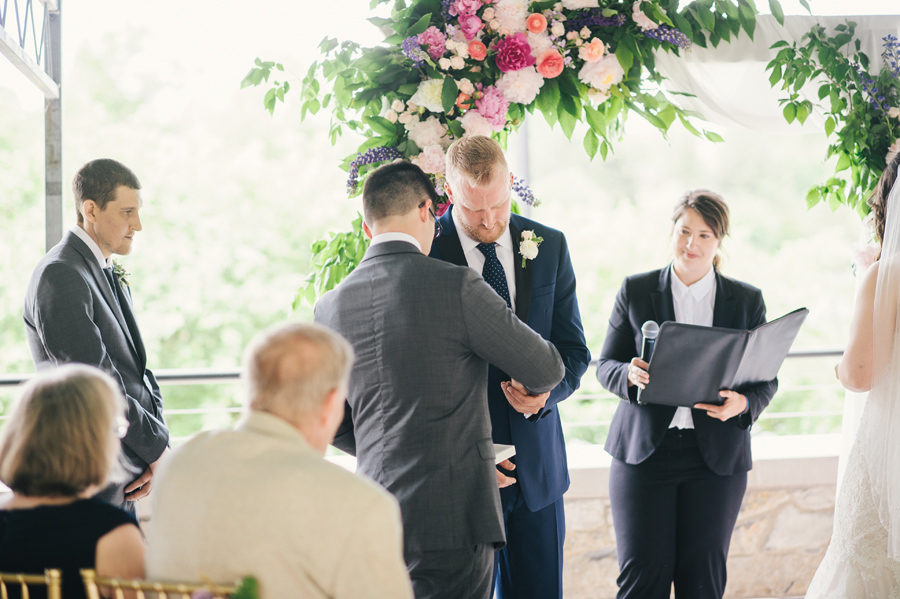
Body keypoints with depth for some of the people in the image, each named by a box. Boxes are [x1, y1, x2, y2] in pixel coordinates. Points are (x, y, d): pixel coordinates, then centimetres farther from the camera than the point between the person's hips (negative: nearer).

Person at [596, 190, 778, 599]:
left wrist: (742, 403, -16)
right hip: (644, 450, -1)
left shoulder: (747, 300, 6)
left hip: (717, 456, 1)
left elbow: (766, 379, 7)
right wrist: (630, 374, -19)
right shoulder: (636, 291, 4)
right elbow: (606, 366, 5)